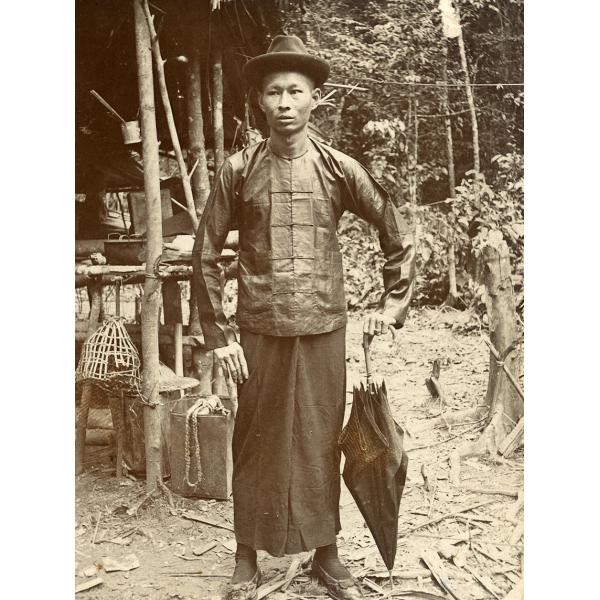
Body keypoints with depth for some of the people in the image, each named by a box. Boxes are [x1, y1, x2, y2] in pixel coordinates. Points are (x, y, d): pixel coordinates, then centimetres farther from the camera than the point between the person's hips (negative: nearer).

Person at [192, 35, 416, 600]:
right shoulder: (239, 170, -2)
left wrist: (392, 303, 5)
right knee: (256, 445, 8)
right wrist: (218, 335, -1)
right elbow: (206, 254, 1)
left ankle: (326, 553, 27)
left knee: (321, 443, 10)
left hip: (324, 330, 1)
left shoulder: (339, 169, 0)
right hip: (259, 332, 0)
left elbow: (398, 235, 9)